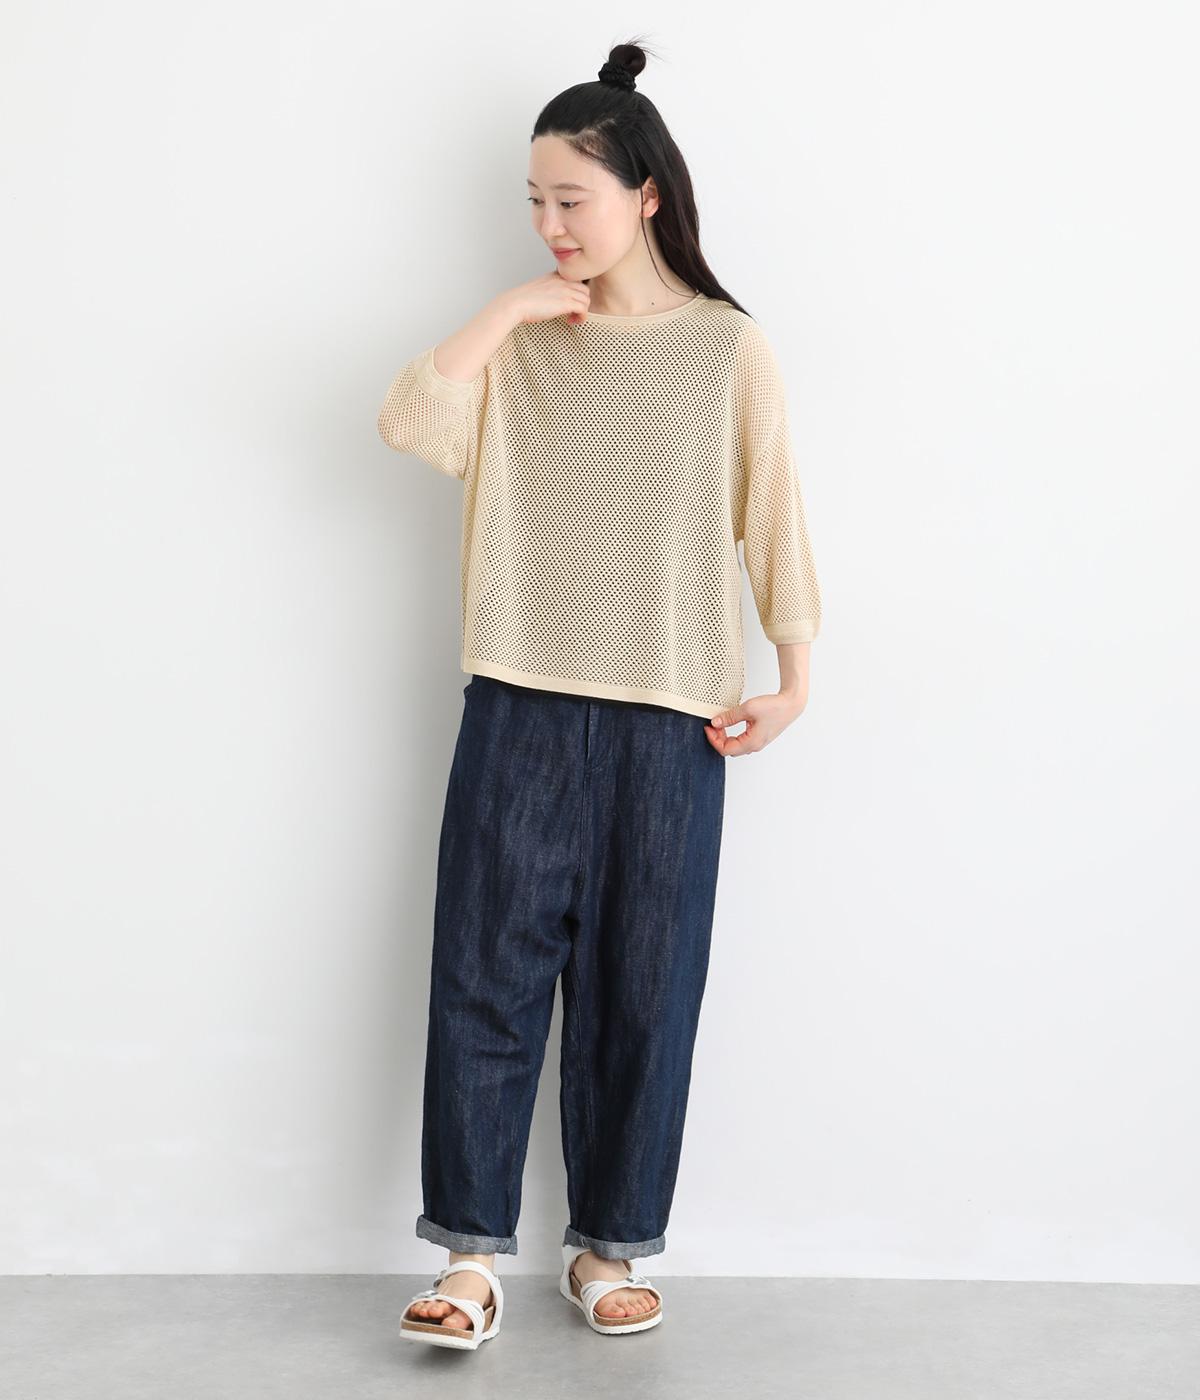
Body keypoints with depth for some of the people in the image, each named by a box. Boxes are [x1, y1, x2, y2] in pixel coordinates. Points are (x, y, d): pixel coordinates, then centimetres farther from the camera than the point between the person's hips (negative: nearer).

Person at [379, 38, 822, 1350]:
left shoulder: (729, 347, 3)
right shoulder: (519, 343, 9)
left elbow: (772, 516, 4)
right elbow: (407, 420, -7)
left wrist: (795, 679, 0)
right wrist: (510, 307, -6)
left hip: (667, 721, -1)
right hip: (519, 709, 2)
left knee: (641, 987, 6)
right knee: (486, 973, 0)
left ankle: (607, 1246, 22)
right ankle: (472, 1254, 10)